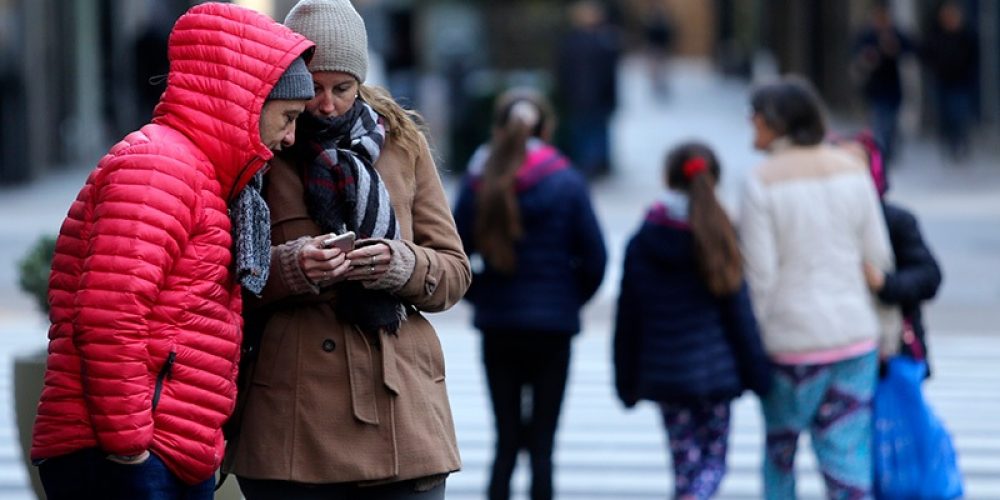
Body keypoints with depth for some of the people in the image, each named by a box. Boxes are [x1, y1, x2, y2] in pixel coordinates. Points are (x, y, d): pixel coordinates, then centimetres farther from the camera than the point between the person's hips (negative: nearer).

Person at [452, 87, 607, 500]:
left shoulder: (479, 182, -1)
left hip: (497, 326, 2)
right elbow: (594, 257, -5)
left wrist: (481, 295, 12)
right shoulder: (566, 183, -6)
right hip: (552, 326, -2)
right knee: (542, 443, 3)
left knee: (506, 441, 10)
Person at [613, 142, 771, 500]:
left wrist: (627, 381, 12)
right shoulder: (718, 238, -7)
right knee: (714, 459, 9)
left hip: (664, 374, 2)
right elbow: (740, 313, -6)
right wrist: (756, 373, 2)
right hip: (715, 371, -2)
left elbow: (628, 321, 3)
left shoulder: (641, 244, -1)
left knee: (686, 463, 12)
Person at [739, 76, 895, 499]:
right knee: (847, 452, 4)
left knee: (779, 451, 14)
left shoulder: (762, 183, -12)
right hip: (855, 334, 4)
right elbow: (878, 258, 6)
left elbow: (760, 275, -13)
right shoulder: (852, 169, 3)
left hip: (790, 338, -4)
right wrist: (885, 330, 16)